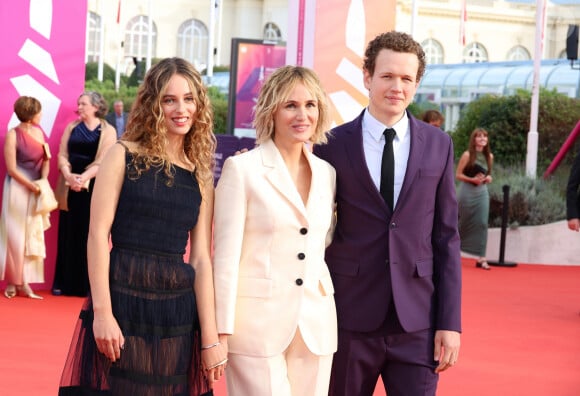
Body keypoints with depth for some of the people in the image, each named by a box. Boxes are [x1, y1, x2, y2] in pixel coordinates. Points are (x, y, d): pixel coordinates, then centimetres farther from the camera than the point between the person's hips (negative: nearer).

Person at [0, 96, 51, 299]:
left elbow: (45, 160, 9)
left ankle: (25, 282, 8)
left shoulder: (39, 131, 5)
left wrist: (43, 182, -7)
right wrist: (32, 186, -13)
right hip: (18, 189, -6)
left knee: (33, 235, 5)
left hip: (37, 189, 6)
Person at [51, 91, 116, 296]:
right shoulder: (72, 127, 11)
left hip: (93, 189, -3)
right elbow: (62, 154, 4)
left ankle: (88, 284, 4)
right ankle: (64, 282, 10)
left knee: (90, 235, -1)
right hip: (70, 188, 3)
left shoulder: (107, 131, -1)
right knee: (68, 234, 5)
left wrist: (83, 178, -21)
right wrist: (69, 176, -14)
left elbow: (102, 161, -9)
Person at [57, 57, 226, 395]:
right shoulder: (124, 156, 1)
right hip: (124, 298, -3)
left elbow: (201, 259, 6)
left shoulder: (201, 176, 11)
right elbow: (98, 233, -6)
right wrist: (102, 312, -15)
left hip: (179, 312, 3)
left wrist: (210, 339, 1)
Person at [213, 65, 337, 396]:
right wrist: (223, 332, -11)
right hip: (257, 324, -5)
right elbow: (226, 256, -8)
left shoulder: (327, 173, 10)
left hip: (315, 327, 5)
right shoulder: (242, 169, -5)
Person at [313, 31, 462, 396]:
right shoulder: (332, 145, -1)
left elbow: (446, 237, 5)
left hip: (417, 321, 1)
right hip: (349, 317, -1)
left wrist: (450, 322, 0)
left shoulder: (438, 146, 5)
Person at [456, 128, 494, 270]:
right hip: (467, 192, -4)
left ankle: (481, 258, -6)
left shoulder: (489, 156, 7)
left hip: (482, 192, 4)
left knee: (482, 224, -5)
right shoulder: (467, 155, -8)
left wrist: (488, 178, -1)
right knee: (464, 223, 5)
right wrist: (472, 179, -20)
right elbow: (458, 175, -6)